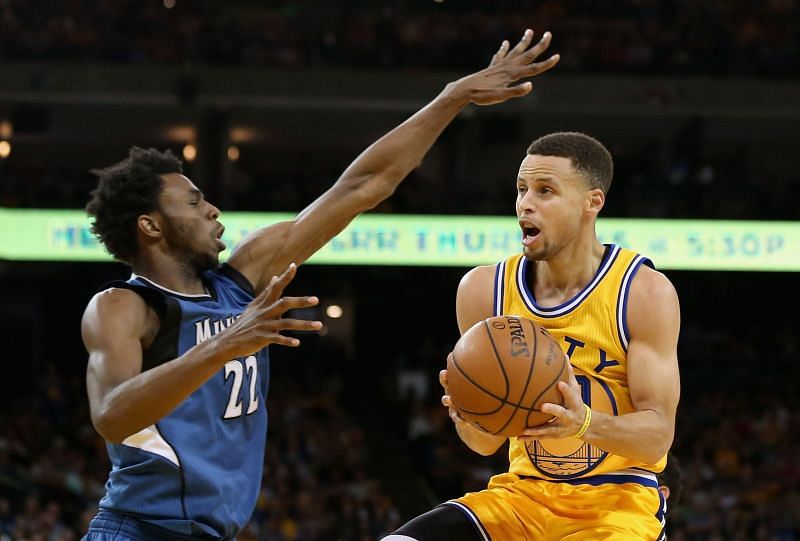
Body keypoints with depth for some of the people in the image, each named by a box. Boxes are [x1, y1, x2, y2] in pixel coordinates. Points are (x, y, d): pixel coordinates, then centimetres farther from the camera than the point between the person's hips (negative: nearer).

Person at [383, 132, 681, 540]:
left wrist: (585, 423, -33)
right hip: (525, 492, 4)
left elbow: (658, 434, -12)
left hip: (617, 501, -4)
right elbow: (486, 442, 4)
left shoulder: (644, 292, -10)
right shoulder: (484, 290, 0)